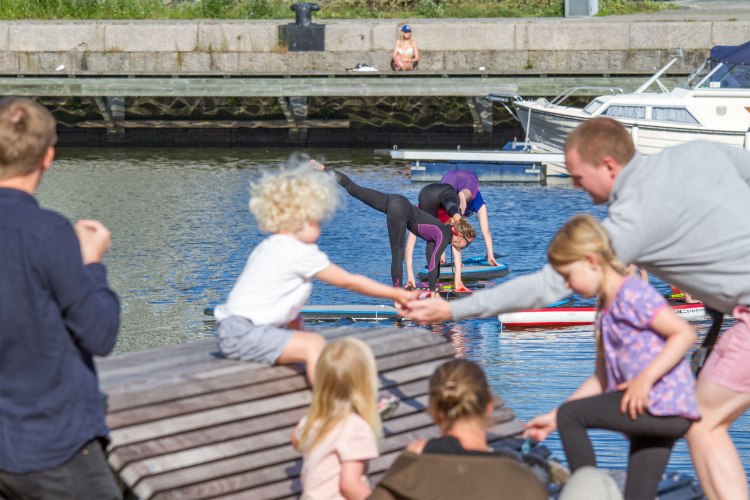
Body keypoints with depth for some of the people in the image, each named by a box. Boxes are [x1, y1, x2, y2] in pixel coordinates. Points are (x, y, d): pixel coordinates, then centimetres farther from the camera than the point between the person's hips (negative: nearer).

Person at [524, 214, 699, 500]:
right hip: (651, 413, 10)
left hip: (666, 406, -10)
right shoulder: (605, 313, 20)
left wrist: (645, 378, -22)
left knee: (571, 415, -10)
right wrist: (554, 418, 20)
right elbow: (601, 379, 24)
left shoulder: (633, 294, -10)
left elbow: (685, 333, -18)